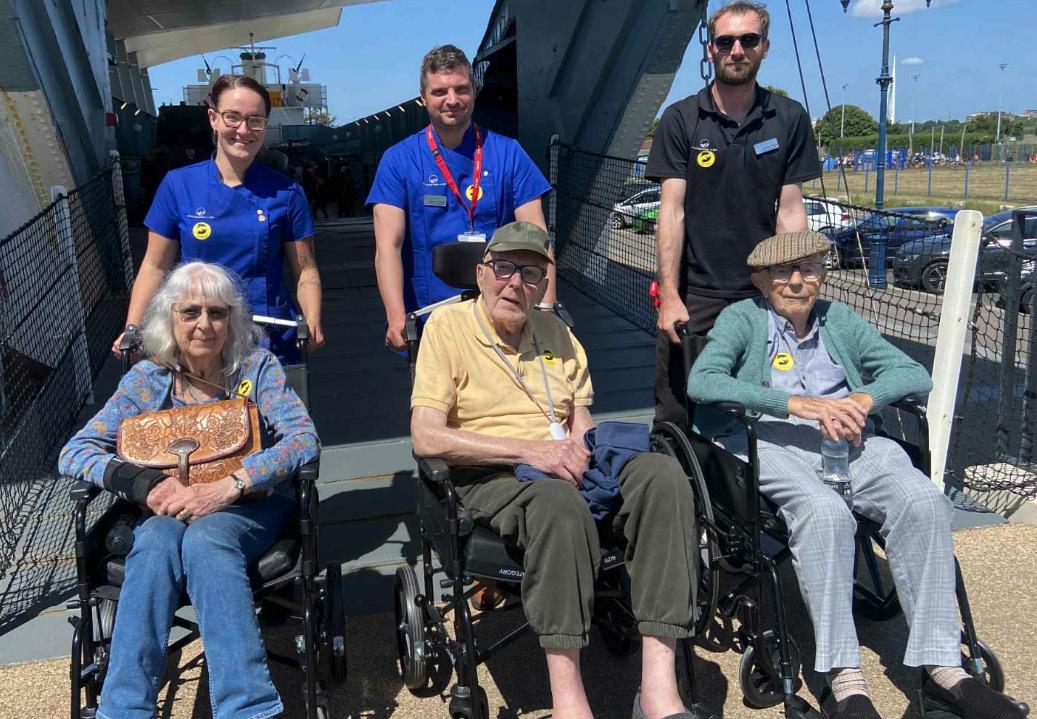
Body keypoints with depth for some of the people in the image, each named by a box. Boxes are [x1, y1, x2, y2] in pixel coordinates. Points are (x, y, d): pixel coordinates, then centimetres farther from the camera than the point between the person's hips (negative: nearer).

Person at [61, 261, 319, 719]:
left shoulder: (257, 366, -2)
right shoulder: (147, 379, 3)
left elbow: (304, 439, -14)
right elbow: (74, 453, -2)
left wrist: (227, 488, -27)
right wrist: (146, 483, -22)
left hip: (250, 508, -2)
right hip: (169, 510, 2)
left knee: (205, 538, -35)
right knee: (156, 542, -33)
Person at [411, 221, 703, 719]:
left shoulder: (555, 331, 19)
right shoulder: (447, 325, 1)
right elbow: (427, 437, -10)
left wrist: (584, 446, -9)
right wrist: (530, 451, -17)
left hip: (566, 467, 5)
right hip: (492, 476, -5)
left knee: (662, 476, -25)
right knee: (560, 501, -39)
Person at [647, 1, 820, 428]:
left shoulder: (790, 119, 5)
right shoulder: (680, 120, 1)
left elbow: (790, 212, 5)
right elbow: (672, 212, -4)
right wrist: (669, 297, -10)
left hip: (763, 295, 2)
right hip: (693, 296, -1)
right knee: (676, 418, 2)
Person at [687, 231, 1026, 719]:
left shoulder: (840, 319, 24)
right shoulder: (742, 318, 12)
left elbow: (915, 375, 14)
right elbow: (701, 381, -9)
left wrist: (863, 398, -10)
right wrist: (797, 404, -18)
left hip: (851, 442, 4)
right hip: (770, 442, -4)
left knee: (922, 500, -26)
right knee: (824, 510, -35)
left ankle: (944, 667, -21)